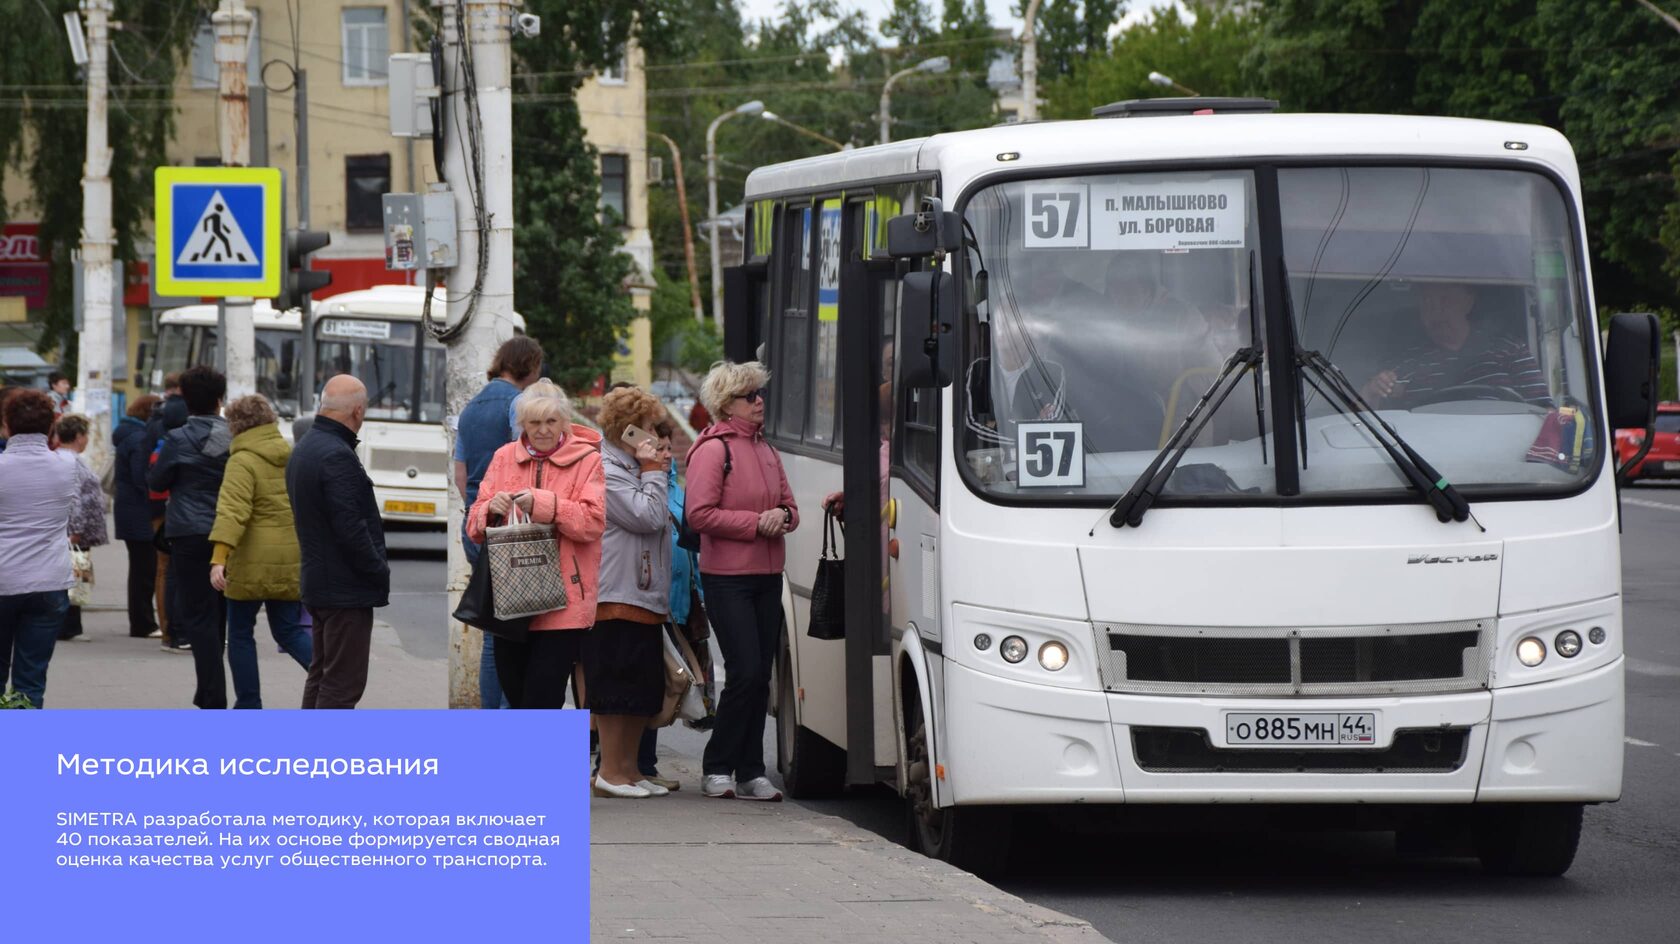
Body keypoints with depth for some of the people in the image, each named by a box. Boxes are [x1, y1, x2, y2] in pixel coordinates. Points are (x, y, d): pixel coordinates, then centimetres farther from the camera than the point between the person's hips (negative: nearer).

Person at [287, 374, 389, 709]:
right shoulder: (337, 456, -20)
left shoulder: (302, 450, 12)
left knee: (320, 675, 17)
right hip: (346, 589, -10)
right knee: (342, 683, -7)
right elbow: (351, 528, -23)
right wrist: (380, 572, -10)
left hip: (316, 582, 10)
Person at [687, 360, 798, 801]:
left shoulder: (765, 450, 15)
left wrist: (782, 517, -3)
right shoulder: (713, 449, -8)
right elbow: (700, 514, -14)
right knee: (746, 673, -12)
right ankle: (717, 768, 0)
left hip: (767, 578, 7)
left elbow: (790, 506, 21)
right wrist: (756, 522, -16)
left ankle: (751, 773, 10)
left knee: (760, 677, 6)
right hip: (727, 578, -7)